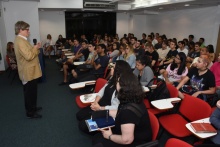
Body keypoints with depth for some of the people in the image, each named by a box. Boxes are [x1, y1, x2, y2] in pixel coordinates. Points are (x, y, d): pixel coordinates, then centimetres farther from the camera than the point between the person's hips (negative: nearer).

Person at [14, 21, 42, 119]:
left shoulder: (21, 40, 12)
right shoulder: (20, 41, -22)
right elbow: (29, 56, -30)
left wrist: (35, 48, 5)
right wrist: (35, 48, -15)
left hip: (30, 71, 11)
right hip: (28, 72, -11)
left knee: (31, 92, 22)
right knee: (30, 93, 1)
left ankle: (32, 107, 37)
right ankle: (30, 113, 15)